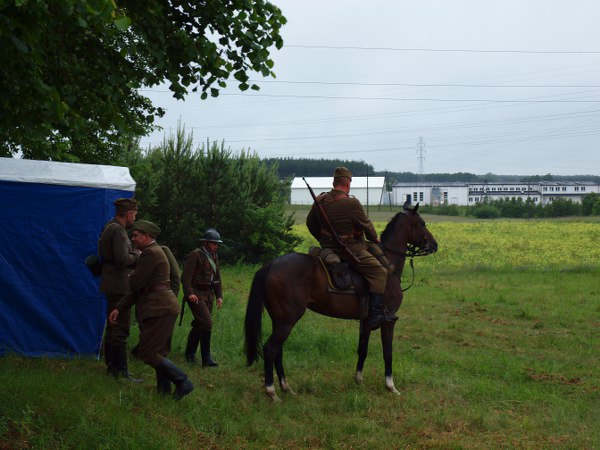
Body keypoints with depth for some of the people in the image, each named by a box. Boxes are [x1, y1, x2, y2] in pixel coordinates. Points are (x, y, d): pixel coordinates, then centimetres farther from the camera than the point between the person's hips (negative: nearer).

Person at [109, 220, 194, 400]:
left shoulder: (151, 253, -12)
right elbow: (137, 290, 19)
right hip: (162, 307, 11)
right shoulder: (153, 252, 20)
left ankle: (183, 382, -8)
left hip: (159, 309, -11)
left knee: (148, 353, -9)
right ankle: (164, 390, 12)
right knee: (158, 352, 11)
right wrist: (119, 308, 15)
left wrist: (131, 277, 11)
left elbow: (135, 284, -14)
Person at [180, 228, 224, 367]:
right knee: (207, 323, -17)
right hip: (196, 295, -8)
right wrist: (189, 293, -25)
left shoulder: (214, 257, 15)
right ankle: (206, 358, -13)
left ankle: (190, 354, 27)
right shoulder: (195, 255, -10)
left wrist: (219, 296, 13)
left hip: (208, 295, 8)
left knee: (199, 325, 13)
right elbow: (185, 276, -16)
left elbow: (217, 278, 21)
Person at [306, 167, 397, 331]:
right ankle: (375, 314, -12)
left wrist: (323, 240, 26)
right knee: (379, 272, -4)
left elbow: (310, 223, 13)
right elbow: (366, 225, -8)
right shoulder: (352, 204, -20)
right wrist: (375, 239, 12)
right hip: (350, 251, -8)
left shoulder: (320, 200, 2)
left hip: (328, 248, 9)